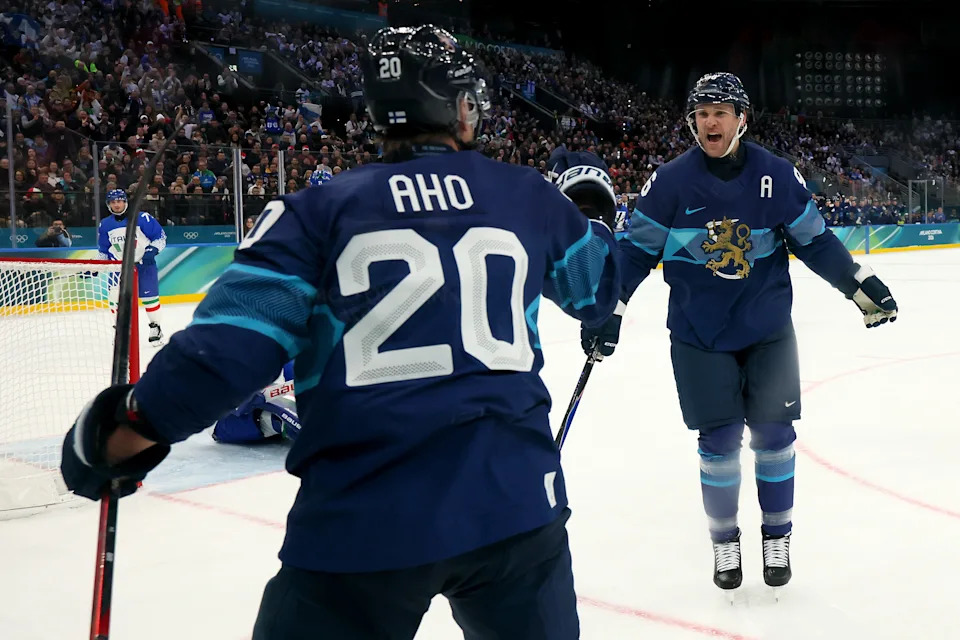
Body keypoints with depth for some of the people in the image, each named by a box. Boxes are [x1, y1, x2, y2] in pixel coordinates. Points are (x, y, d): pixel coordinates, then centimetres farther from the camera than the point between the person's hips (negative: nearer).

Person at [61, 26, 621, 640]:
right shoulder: (528, 195, 9)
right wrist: (595, 216, 45)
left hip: (361, 523, -1)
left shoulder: (319, 211, 1)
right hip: (515, 505, 2)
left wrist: (129, 426, 5)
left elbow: (235, 340, -8)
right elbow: (597, 289, 25)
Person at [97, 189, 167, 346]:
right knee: (116, 298, -4)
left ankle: (155, 328, 15)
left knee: (149, 297, -1)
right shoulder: (104, 225, 2)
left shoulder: (142, 218, -13)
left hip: (144, 263, -3)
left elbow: (161, 237, -8)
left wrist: (152, 250, -23)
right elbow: (104, 251, 13)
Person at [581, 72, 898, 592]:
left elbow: (814, 241, 4)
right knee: (719, 440, 1)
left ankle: (776, 537, 22)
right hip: (699, 335, -1)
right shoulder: (669, 181, -8)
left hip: (768, 329, 1)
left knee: (773, 433, 3)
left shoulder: (777, 176, -5)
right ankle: (725, 541, 20)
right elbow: (636, 248, -3)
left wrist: (861, 285, -1)